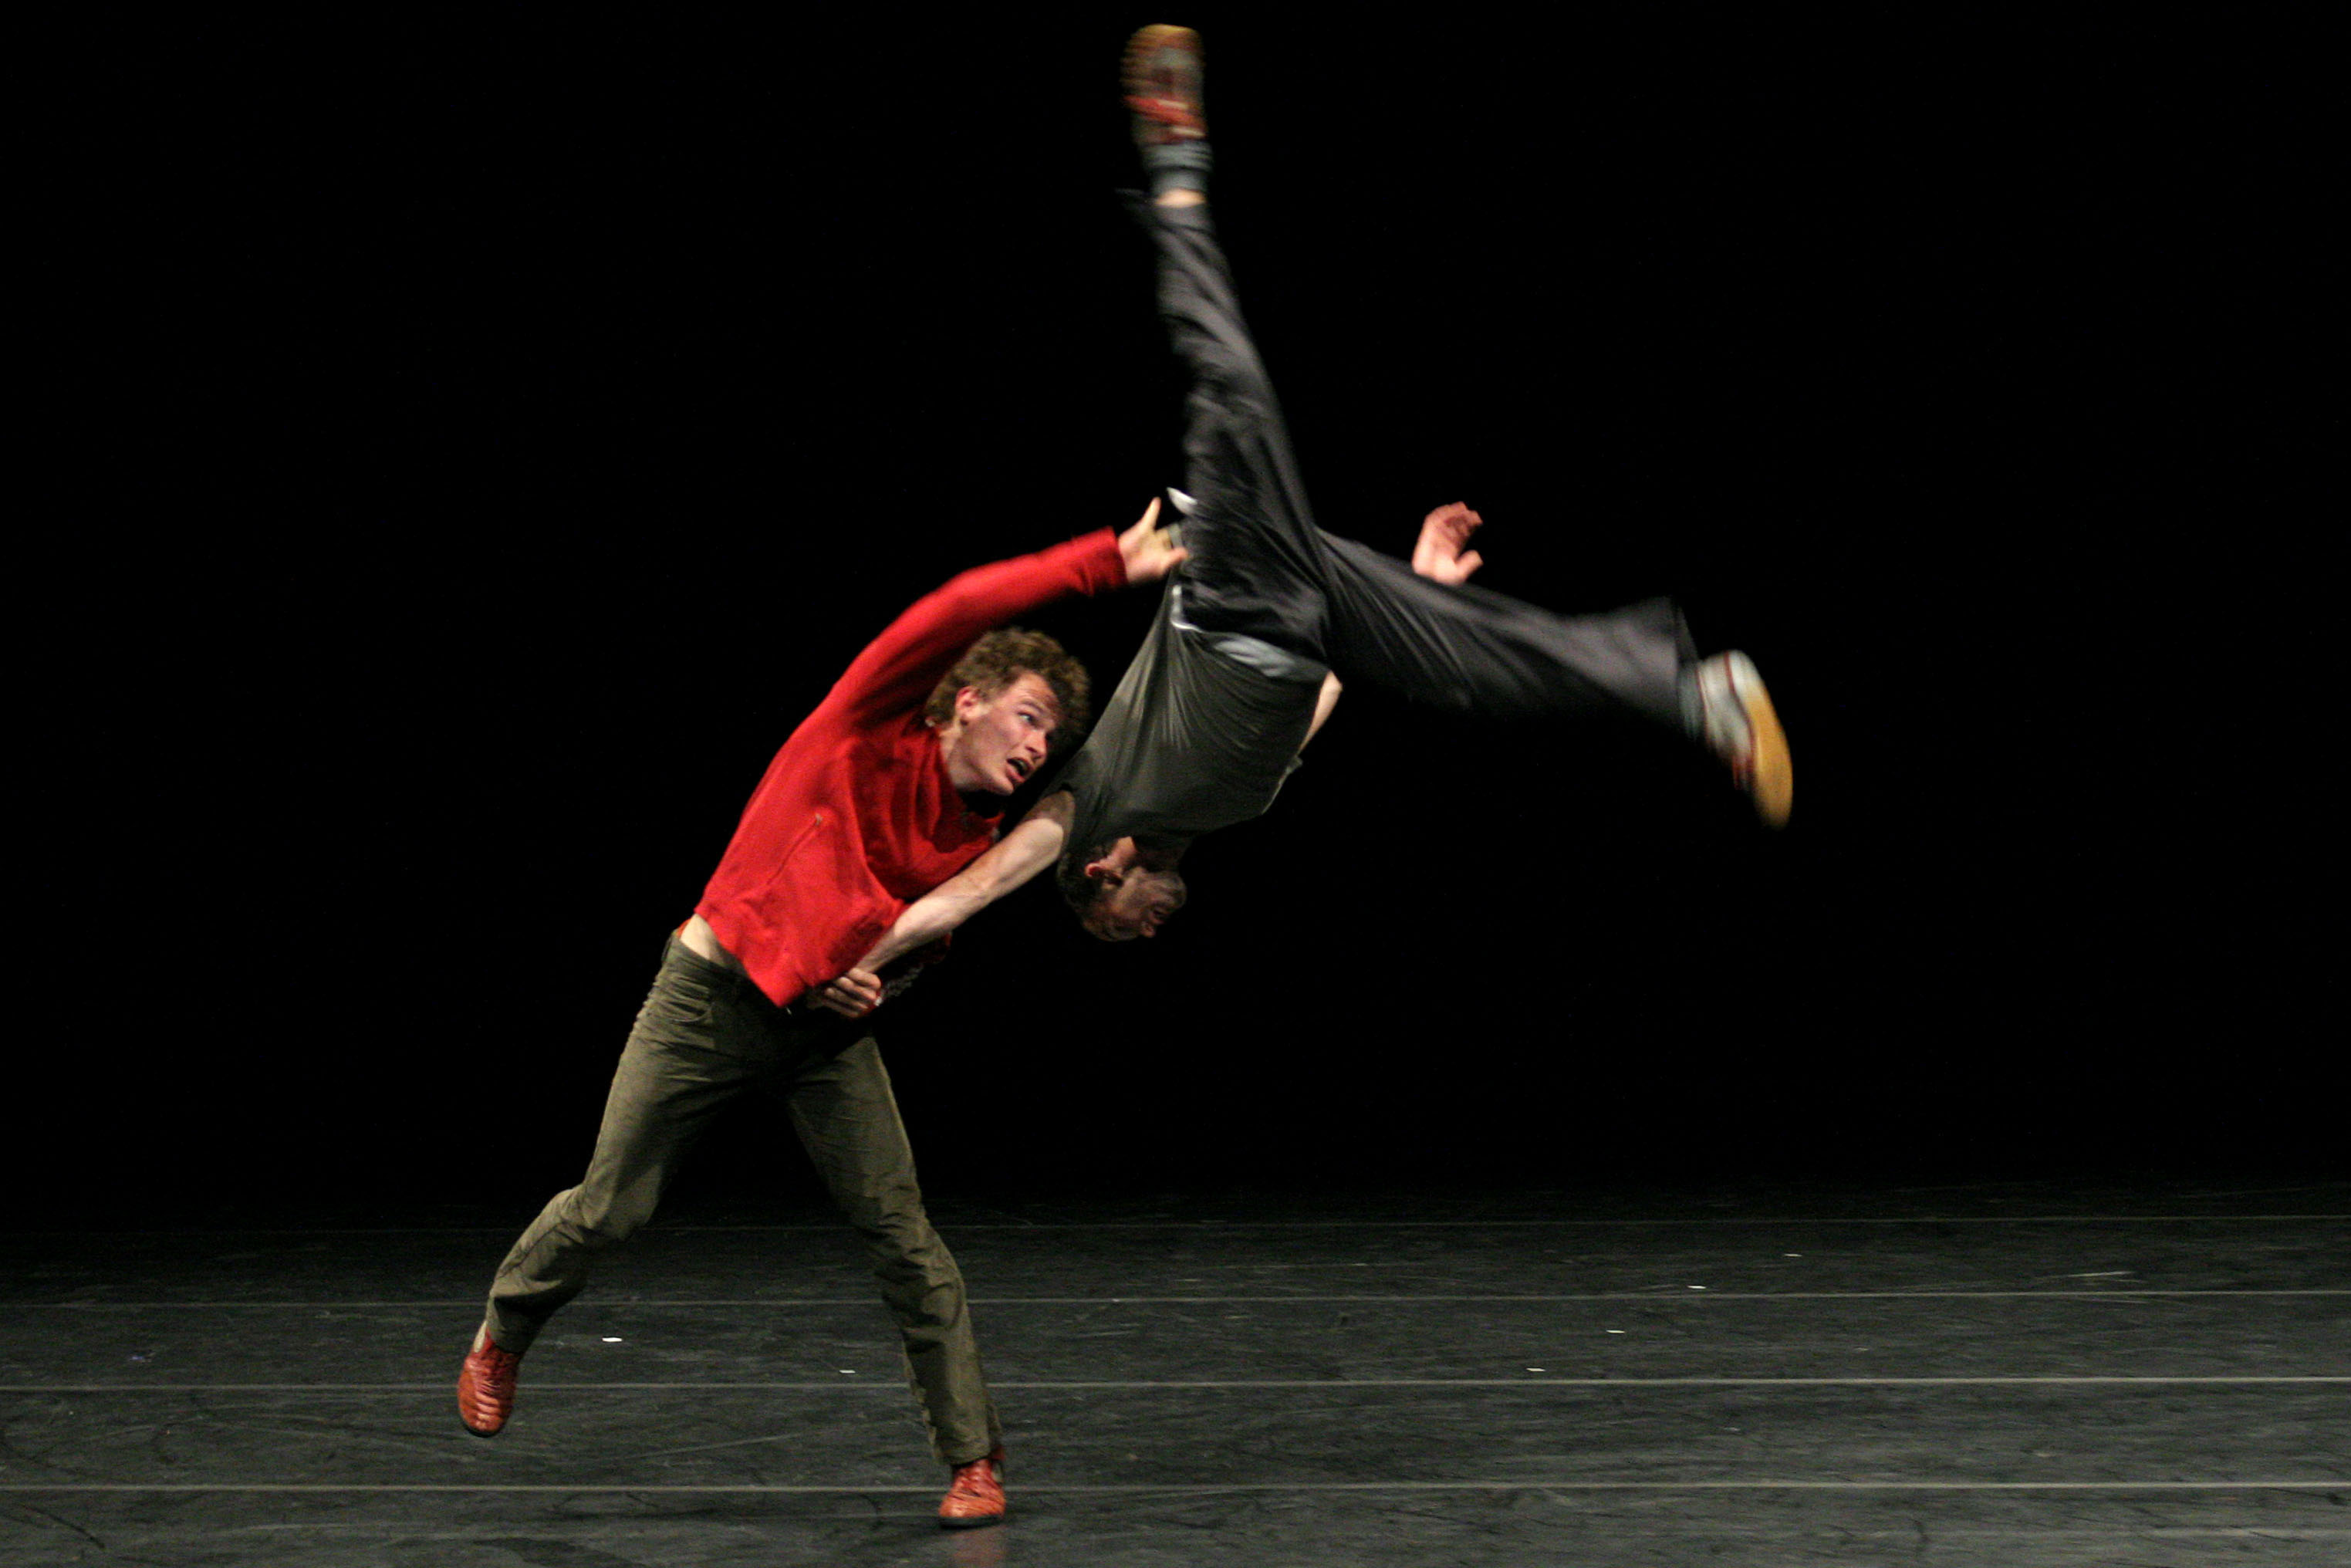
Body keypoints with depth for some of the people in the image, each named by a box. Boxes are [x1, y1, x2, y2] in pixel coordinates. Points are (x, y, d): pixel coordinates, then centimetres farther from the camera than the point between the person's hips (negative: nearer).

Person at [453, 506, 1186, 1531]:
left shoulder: (979, 837, -2)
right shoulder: (871, 729, -16)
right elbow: (961, 612, -29)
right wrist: (1107, 562, -32)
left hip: (825, 1027, 4)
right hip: (712, 995, -4)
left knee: (899, 1231, -7)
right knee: (611, 1206, 4)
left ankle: (974, 1459, 0)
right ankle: (501, 1339, 33)